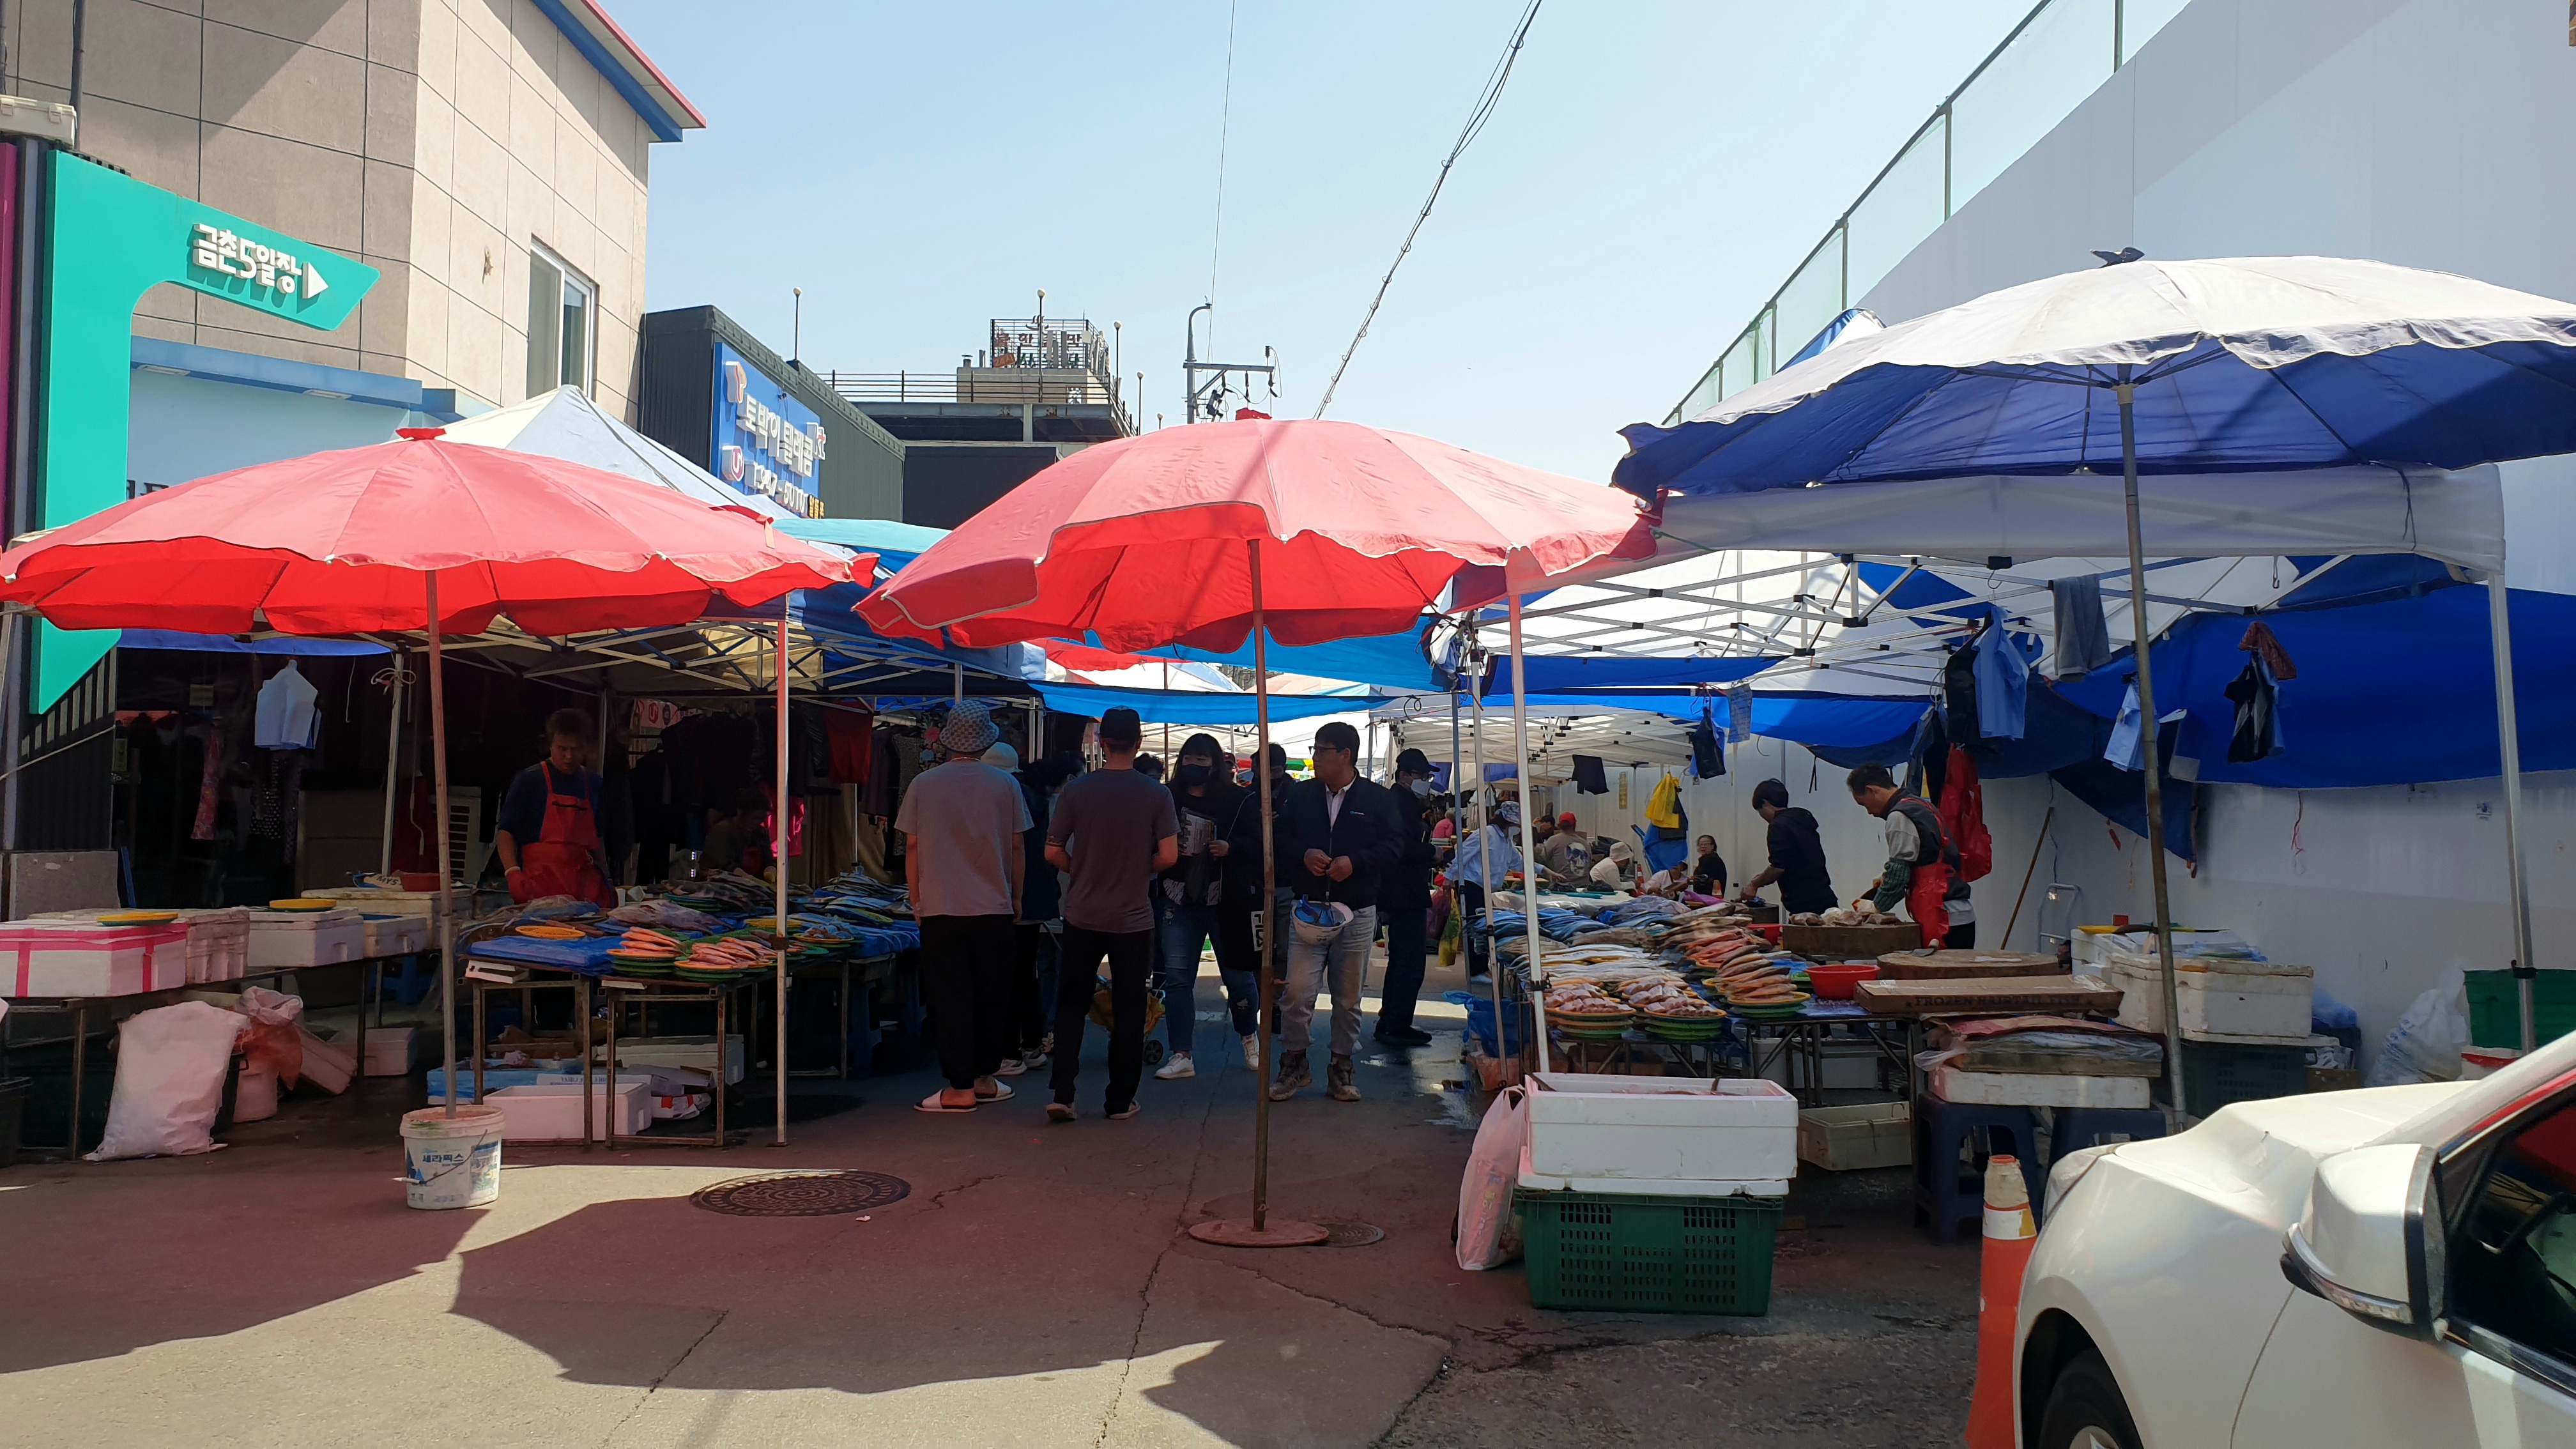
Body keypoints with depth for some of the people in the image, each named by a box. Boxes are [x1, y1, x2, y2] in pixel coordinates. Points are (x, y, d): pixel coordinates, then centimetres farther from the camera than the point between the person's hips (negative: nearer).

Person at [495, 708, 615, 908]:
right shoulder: (529, 780, 2)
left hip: (586, 886, 4)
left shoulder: (593, 783, 15)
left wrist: (607, 881, 15)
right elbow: (505, 832, 0)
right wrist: (513, 873, -14)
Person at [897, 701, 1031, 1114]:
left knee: (951, 999, 3)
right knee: (991, 997, 12)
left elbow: (912, 847, 2)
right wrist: (1015, 896, 17)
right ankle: (985, 1078, 20)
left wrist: (916, 899, 14)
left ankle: (960, 1088, 2)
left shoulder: (923, 784, -3)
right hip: (995, 910, 1)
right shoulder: (1005, 785, -2)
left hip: (940, 909, -1)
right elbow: (1016, 848, 4)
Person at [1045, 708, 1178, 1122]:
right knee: (1128, 1011, 9)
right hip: (1133, 918, -1)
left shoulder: (1076, 791, -5)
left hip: (1082, 916, 1)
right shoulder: (1156, 793, -7)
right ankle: (1120, 1101, 14)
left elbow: (1053, 853, -3)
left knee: (1071, 1005, 12)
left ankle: (1062, 1095, 4)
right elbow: (1168, 855, -10)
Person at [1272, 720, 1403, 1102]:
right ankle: (1293, 1064, 11)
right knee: (1297, 994, -6)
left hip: (1357, 913, -1)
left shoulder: (1378, 799, 1)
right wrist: (1304, 854, -10)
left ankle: (1341, 1068, 21)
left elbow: (1393, 845, -3)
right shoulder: (1301, 795, 8)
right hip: (1309, 910, 1)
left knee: (1348, 999, 8)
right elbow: (1281, 838, 10)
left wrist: (1354, 862, -17)